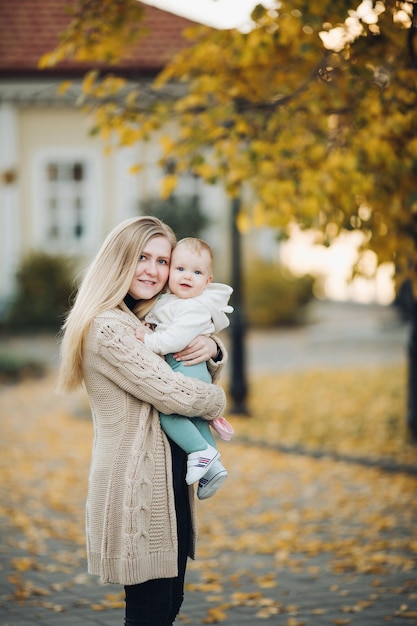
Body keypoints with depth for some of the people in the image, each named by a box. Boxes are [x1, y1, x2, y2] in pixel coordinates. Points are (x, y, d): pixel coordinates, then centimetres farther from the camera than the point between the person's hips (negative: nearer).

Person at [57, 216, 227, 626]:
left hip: (168, 477, 10)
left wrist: (212, 348, -1)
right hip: (136, 484, -10)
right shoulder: (109, 327, -17)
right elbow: (171, 393, -21)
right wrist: (216, 401, -1)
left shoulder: (146, 322, 14)